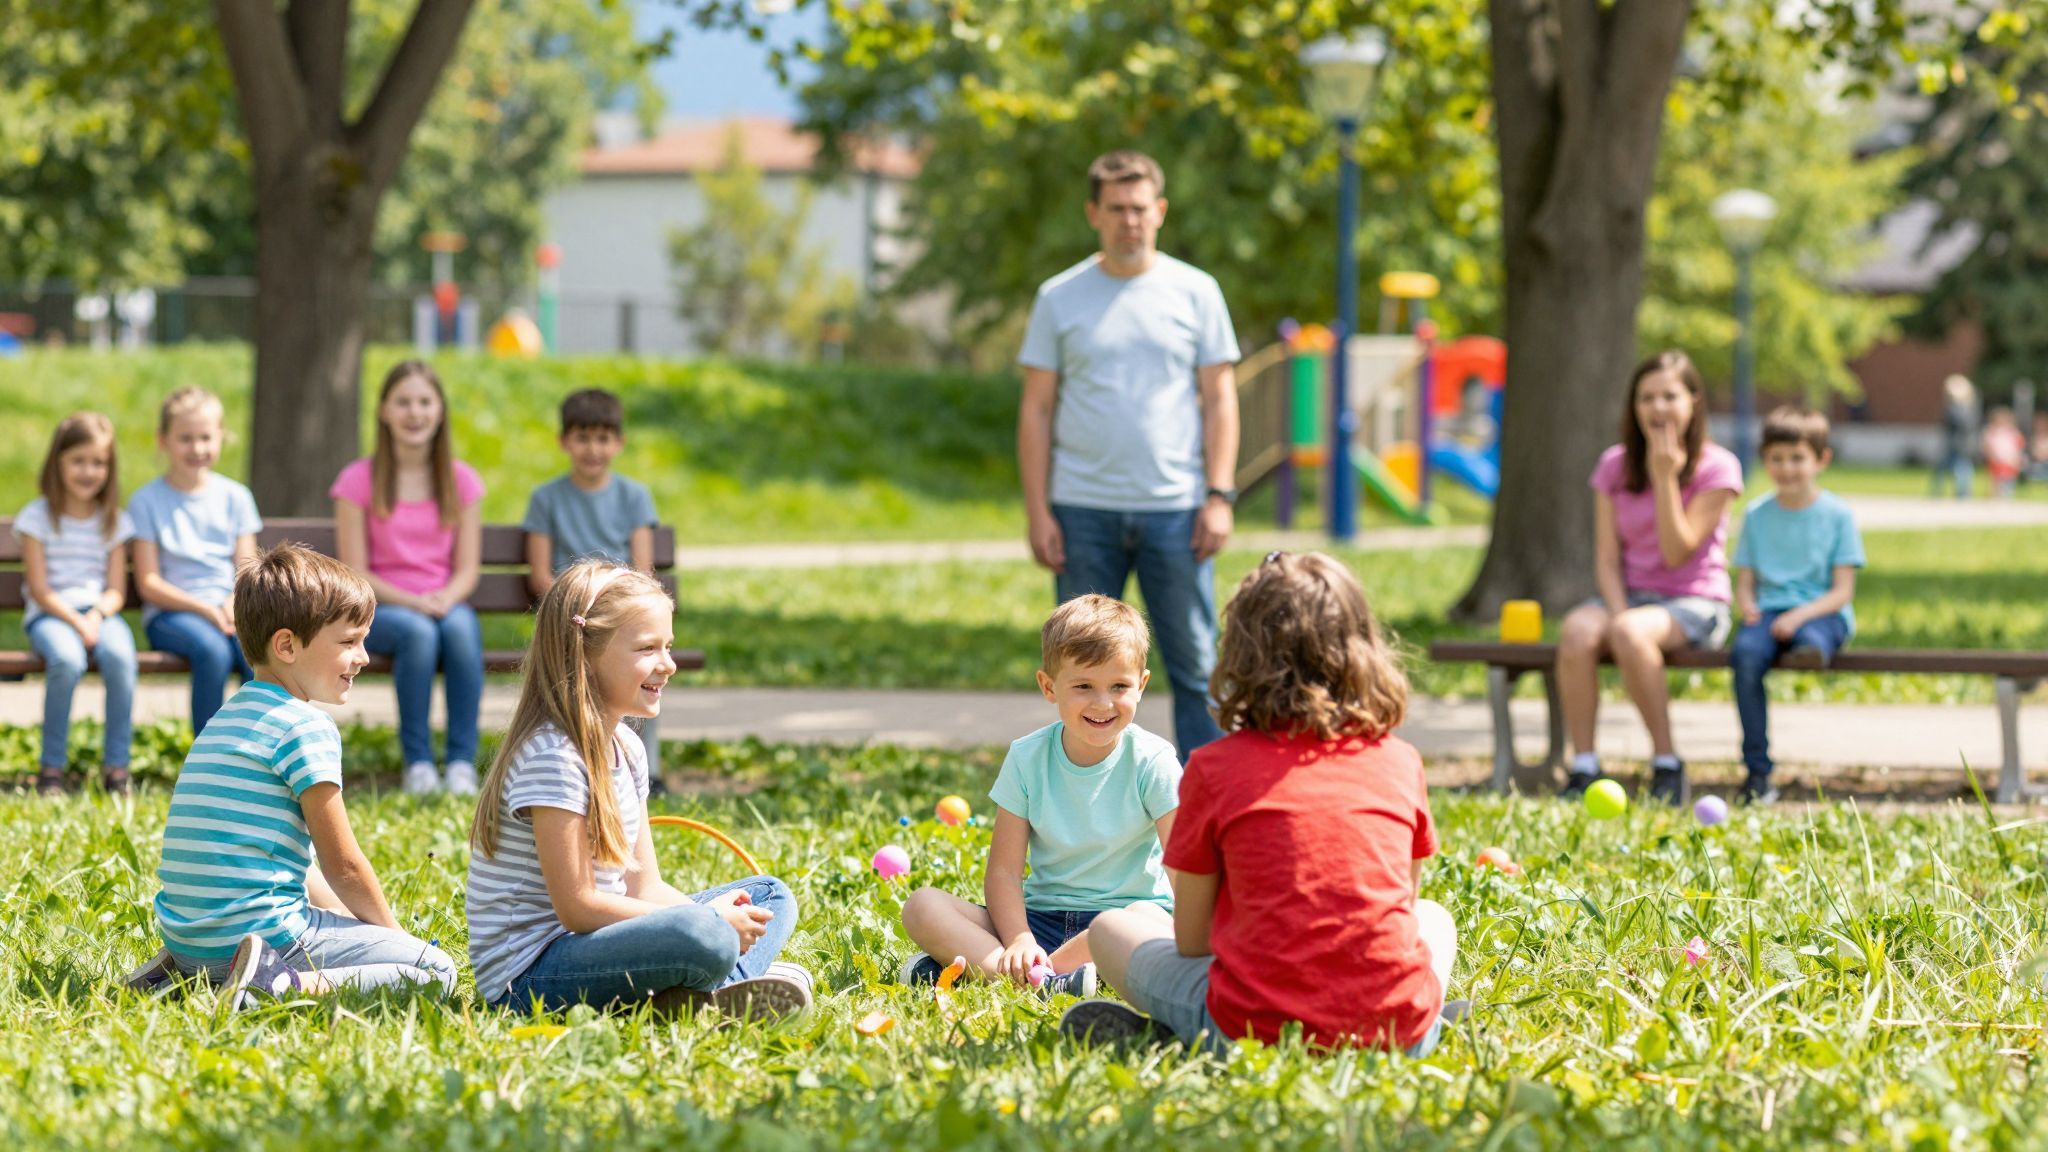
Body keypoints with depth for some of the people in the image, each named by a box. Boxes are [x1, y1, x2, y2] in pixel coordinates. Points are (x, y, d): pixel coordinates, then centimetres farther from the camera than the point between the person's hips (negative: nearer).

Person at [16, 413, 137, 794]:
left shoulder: (115, 521, 12)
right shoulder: (38, 517, 2)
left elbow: (116, 591, 7)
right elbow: (40, 589, -4)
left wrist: (97, 615, -15)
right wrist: (76, 622, -17)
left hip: (99, 612, 2)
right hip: (50, 614, -2)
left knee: (120, 656, -33)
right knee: (67, 659, -36)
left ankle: (116, 765, -23)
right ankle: (51, 766, -22)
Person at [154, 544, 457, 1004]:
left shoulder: (226, 720, 20)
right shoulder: (307, 726, -8)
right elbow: (343, 866, -5)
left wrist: (351, 916, 21)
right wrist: (392, 932, 10)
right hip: (260, 928, -9)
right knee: (436, 971, -8)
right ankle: (284, 985, -23)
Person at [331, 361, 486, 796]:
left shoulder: (460, 481, 9)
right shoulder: (359, 481, 0)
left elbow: (468, 568, 5)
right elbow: (354, 574, -4)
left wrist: (446, 598, -17)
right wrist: (411, 601, -19)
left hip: (445, 603, 2)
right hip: (380, 609, -2)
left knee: (460, 627, -34)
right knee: (418, 631, -36)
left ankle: (462, 761, -29)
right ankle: (418, 761, -26)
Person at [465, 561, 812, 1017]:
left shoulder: (624, 747, 12)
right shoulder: (553, 756, -18)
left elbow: (644, 886, 11)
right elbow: (577, 907, -20)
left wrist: (715, 913, -9)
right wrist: (707, 921, -16)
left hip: (593, 940, 11)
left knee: (770, 896, 13)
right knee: (706, 939, -37)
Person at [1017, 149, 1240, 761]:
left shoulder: (1195, 292, 6)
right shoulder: (1060, 298, 6)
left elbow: (1219, 399, 6)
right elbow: (1037, 411, 6)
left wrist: (1219, 496, -4)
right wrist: (1038, 511, -1)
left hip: (1175, 508, 0)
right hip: (1084, 510, 1)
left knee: (1195, 665, -1)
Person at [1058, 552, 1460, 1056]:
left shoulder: (1215, 768, 0)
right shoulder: (1400, 762, 8)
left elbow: (1190, 942, 5)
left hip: (1257, 1028, -2)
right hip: (1398, 1027, 2)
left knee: (1110, 929, 25)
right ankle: (1428, 1030, 6)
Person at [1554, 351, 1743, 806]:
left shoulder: (1716, 468, -6)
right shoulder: (1615, 466, 6)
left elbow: (1676, 553, -14)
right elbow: (1607, 558, 3)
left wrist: (1665, 478, -19)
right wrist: (1618, 611, -15)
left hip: (1694, 603, -4)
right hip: (1631, 594, 4)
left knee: (1631, 633, -37)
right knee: (1577, 630, -31)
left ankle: (1667, 765, -25)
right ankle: (1583, 768, -28)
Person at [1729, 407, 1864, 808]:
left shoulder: (1837, 515, 4)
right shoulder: (1757, 515, 13)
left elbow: (1843, 590, -1)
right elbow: (1745, 580, 14)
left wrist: (1799, 616, -17)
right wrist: (1747, 604, -10)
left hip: (1821, 613, -2)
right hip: (1769, 610, 2)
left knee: (1812, 641, -39)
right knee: (1746, 652, -32)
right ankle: (1757, 771, -29)